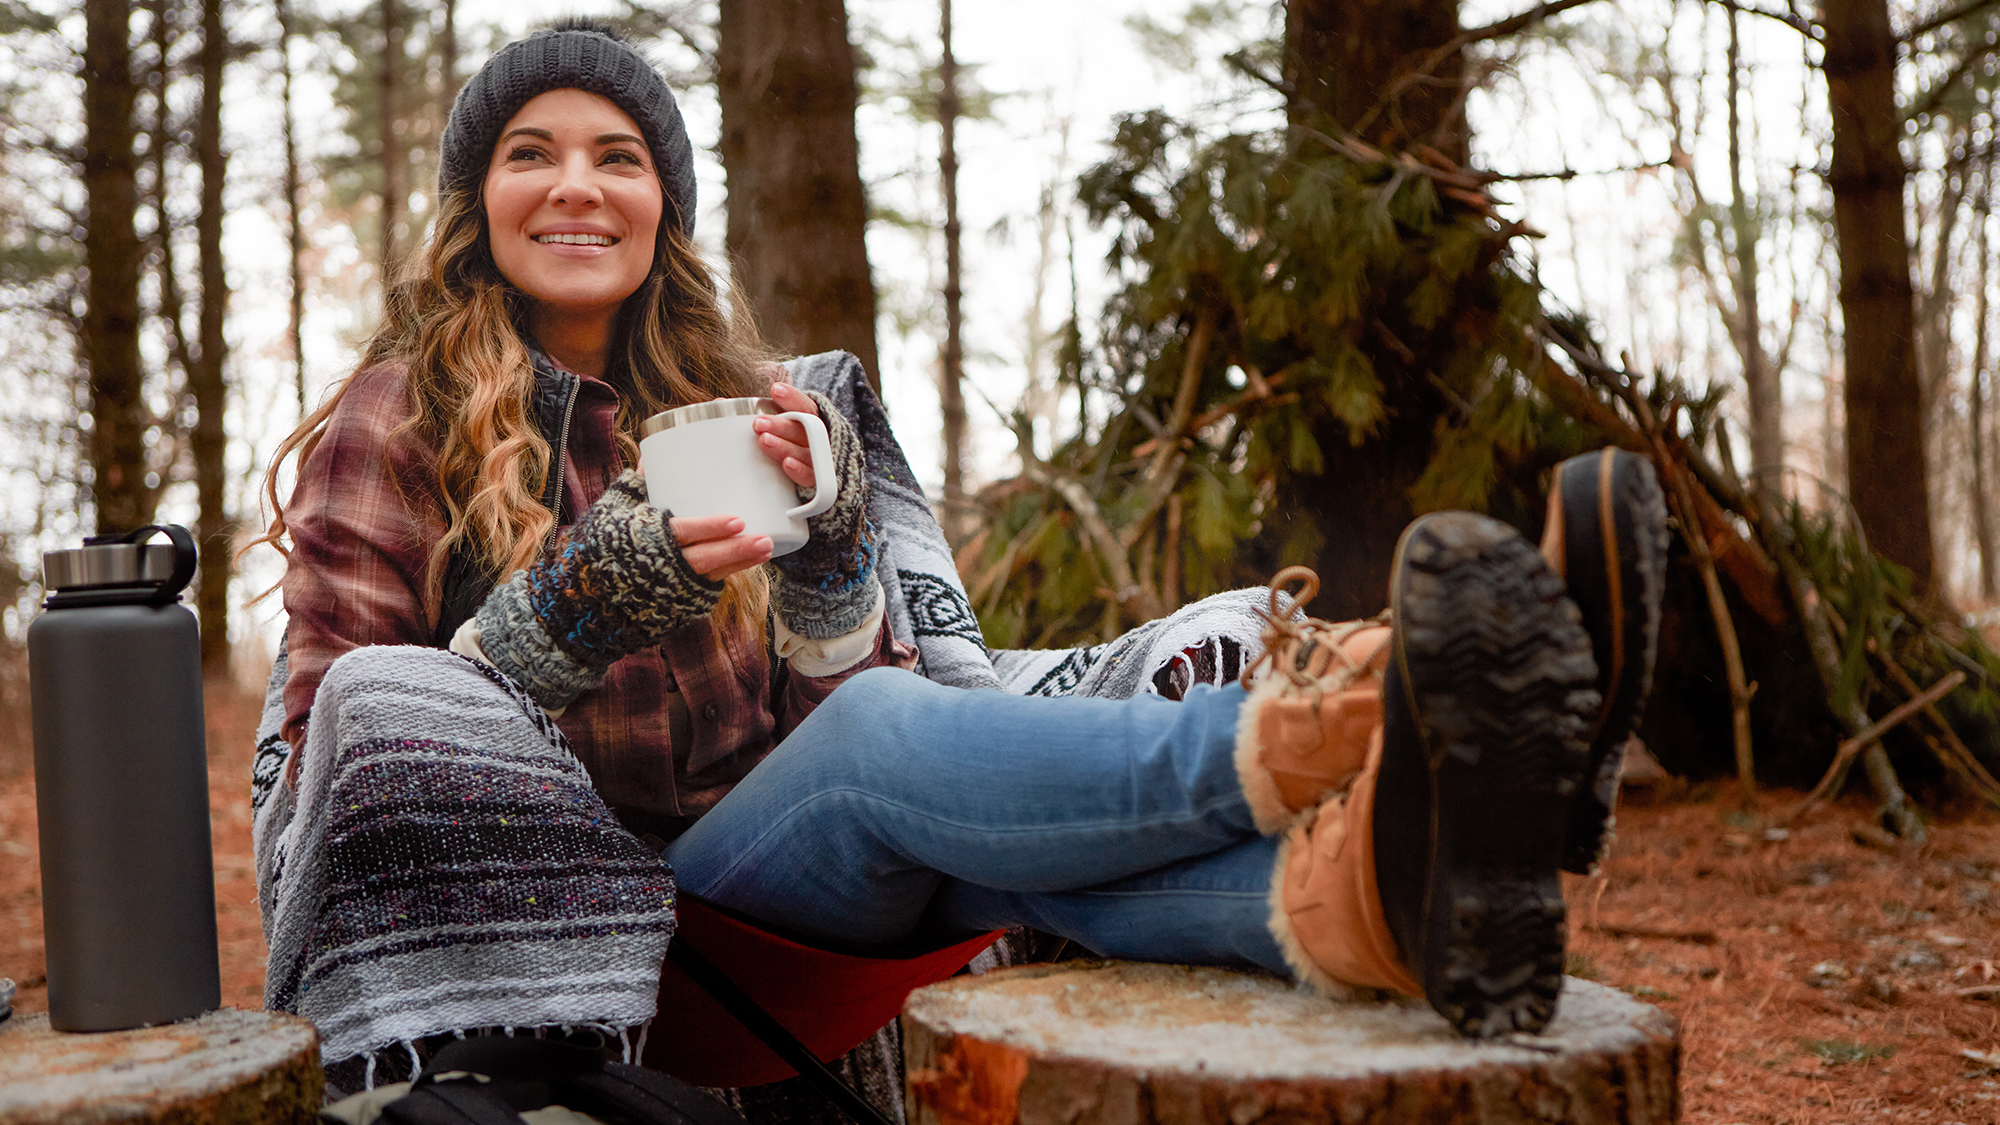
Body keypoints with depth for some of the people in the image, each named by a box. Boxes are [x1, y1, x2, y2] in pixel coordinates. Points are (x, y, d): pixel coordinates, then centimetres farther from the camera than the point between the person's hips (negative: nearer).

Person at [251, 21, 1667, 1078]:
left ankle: (1362, 888, -62)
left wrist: (824, 546, -11)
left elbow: (835, 697, 11)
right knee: (885, 731, -32)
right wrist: (565, 612, -19)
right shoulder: (389, 430, 4)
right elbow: (339, 747, -2)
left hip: (773, 883, 3)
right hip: (550, 915, -2)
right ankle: (1310, 740, -54)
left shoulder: (742, 407, 16)